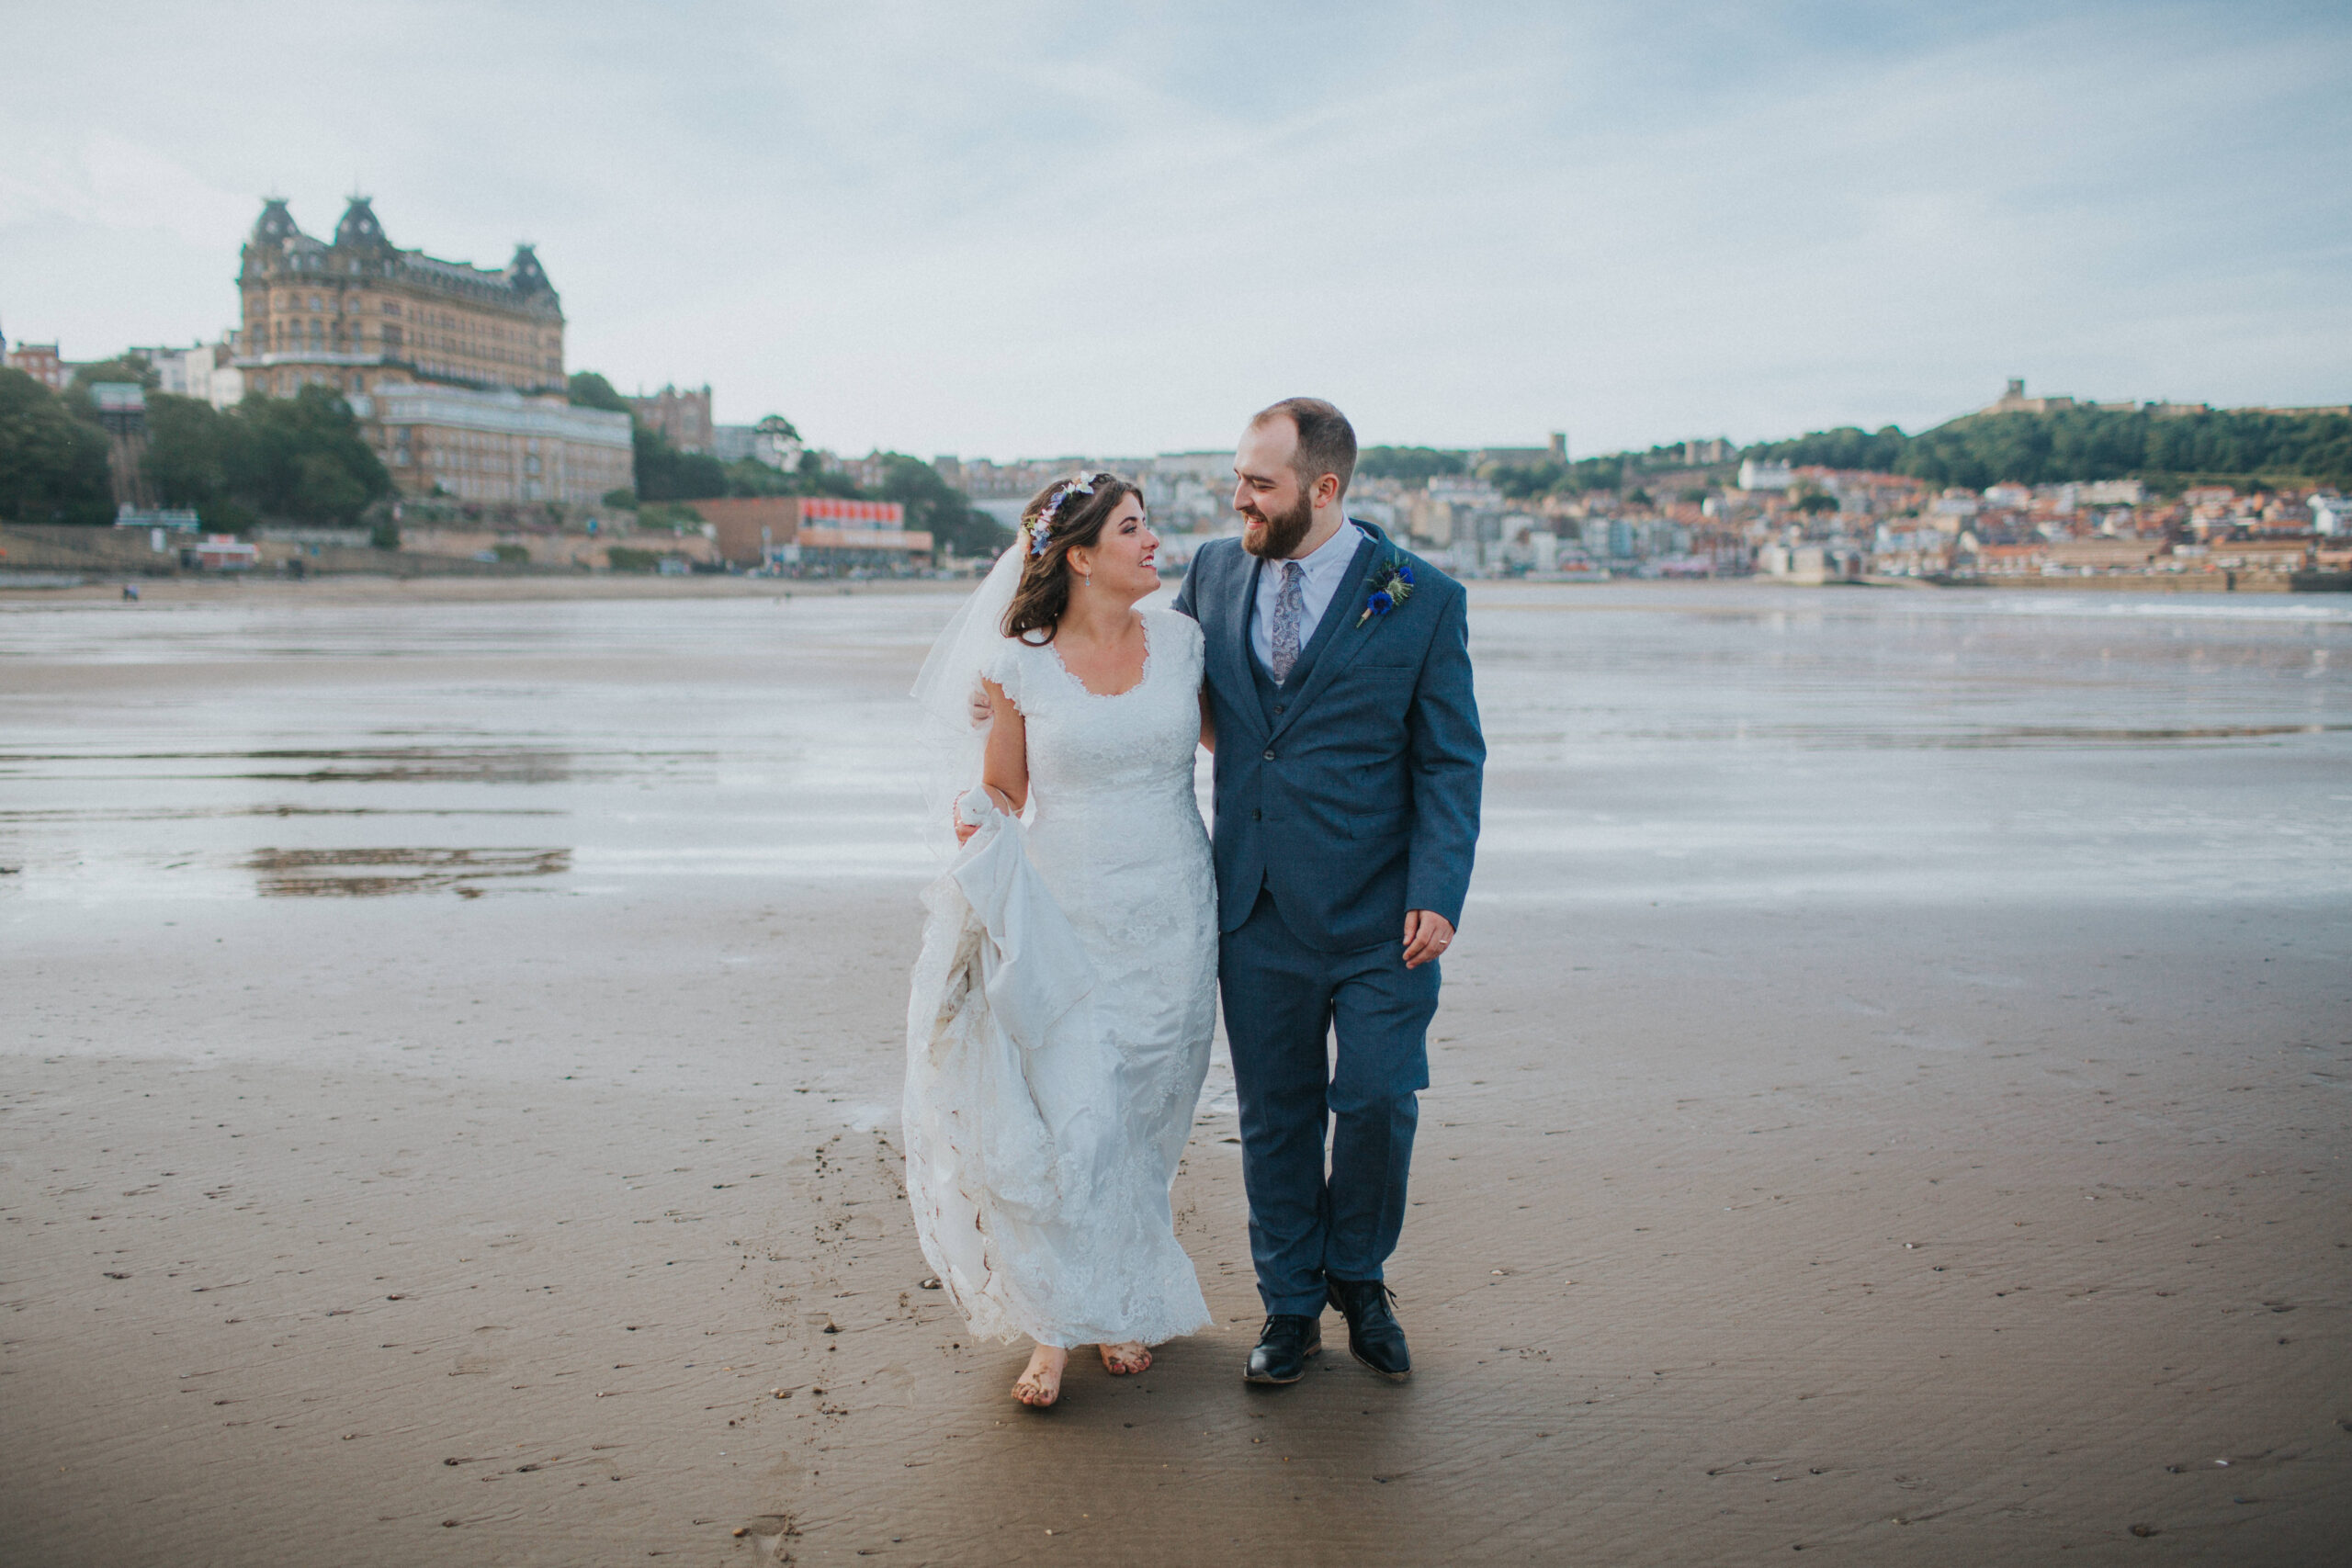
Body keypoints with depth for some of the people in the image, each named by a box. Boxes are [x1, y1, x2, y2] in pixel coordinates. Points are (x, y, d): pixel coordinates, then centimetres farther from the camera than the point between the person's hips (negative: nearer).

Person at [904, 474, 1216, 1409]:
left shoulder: (1181, 640, 2)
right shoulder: (1019, 665, -5)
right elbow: (1002, 793, 5)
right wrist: (983, 839, -13)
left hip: (1170, 912, 2)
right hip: (1063, 917, -2)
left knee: (1142, 1119, 11)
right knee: (1071, 1121, -7)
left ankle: (1126, 1305, 30)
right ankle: (1057, 1325, 11)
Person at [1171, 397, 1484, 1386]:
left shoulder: (1421, 600, -5)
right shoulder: (1214, 571, 5)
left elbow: (1450, 763, -4)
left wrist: (1437, 892, -14)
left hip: (1376, 913, -3)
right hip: (1256, 908, 3)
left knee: (1378, 1105, 1)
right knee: (1274, 1117, 11)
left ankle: (1359, 1278, 30)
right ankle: (1290, 1306, 30)